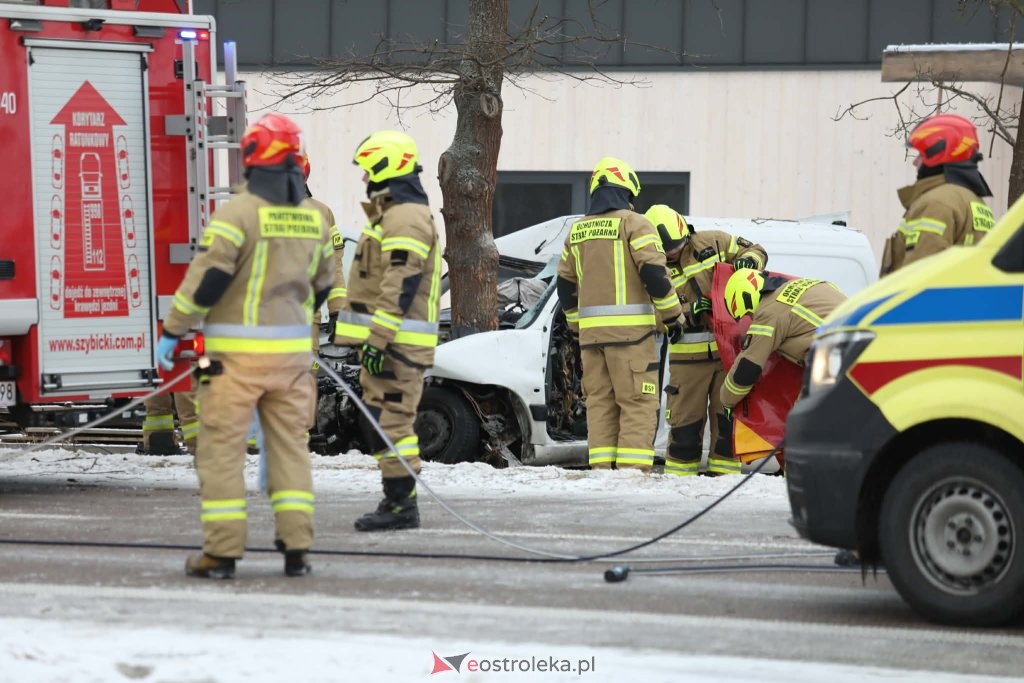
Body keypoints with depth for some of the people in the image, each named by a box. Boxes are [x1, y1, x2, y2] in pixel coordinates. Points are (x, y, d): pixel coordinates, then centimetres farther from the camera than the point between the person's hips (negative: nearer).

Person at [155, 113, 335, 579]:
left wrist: (173, 331, -9)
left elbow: (207, 278, -17)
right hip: (292, 349, 6)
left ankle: (222, 553, -1)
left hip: (237, 352, -6)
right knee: (290, 445, 10)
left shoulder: (239, 212, -13)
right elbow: (322, 284, 19)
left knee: (222, 448, 0)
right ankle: (296, 549, 7)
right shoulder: (313, 217, 8)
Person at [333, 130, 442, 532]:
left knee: (389, 422, -12)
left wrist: (378, 340, -25)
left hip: (397, 344, -11)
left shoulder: (405, 218, -14)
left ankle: (401, 505, -11)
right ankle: (397, 501, 18)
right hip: (387, 342, 11)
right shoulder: (393, 215, 21)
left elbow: (400, 288, -22)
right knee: (380, 422, 14)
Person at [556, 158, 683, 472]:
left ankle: (602, 468, 6)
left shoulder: (577, 231, 16)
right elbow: (653, 272, -13)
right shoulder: (633, 223, -4)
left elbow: (565, 284, 21)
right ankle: (633, 469, -13)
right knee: (638, 403, -4)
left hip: (591, 329, 6)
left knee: (600, 402, 10)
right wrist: (672, 315, -4)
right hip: (630, 328, -6)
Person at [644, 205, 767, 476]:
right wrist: (688, 312, -21)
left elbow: (756, 251, 10)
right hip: (688, 354, -1)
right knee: (686, 417, 1)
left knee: (727, 413, 2)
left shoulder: (713, 242, 0)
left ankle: (723, 472, 10)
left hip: (728, 348, 1)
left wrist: (748, 261, -14)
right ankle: (679, 474, 11)